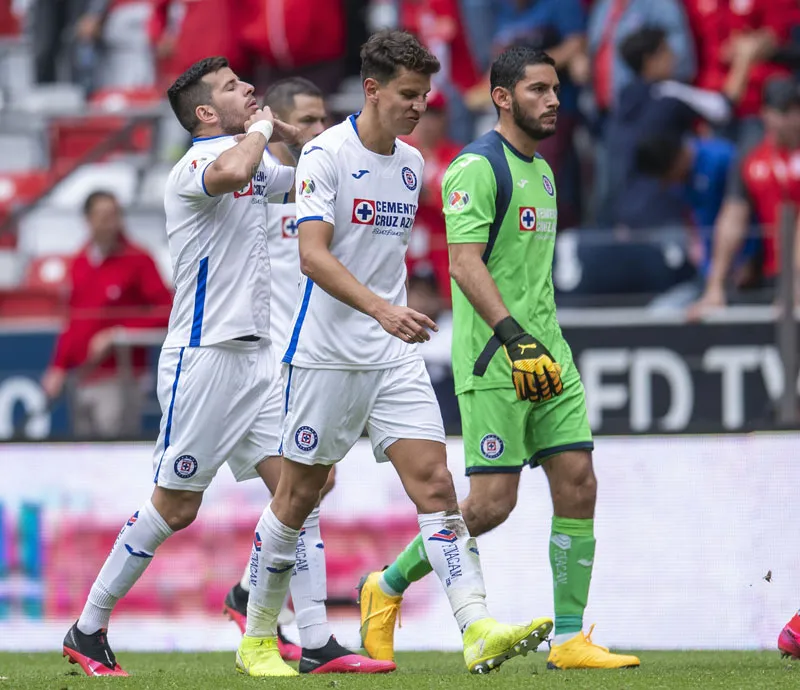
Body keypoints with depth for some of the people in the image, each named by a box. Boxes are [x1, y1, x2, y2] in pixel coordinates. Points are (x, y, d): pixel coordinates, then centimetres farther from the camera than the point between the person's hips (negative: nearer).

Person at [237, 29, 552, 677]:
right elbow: (313, 256, -20)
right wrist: (381, 309, -31)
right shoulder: (326, 153, -10)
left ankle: (479, 631, -19)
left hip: (396, 356, 5)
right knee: (299, 496, 4)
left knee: (434, 483, -9)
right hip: (326, 352, -5)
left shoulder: (411, 163, 11)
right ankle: (258, 640, 18)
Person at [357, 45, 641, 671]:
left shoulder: (542, 171, 18)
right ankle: (388, 587, 10)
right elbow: (466, 264, -21)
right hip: (493, 361, -8)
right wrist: (515, 338, -29)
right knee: (492, 502, -9)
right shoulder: (478, 167, -11)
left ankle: (569, 638, 2)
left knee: (578, 487, -1)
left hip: (548, 357, 8)